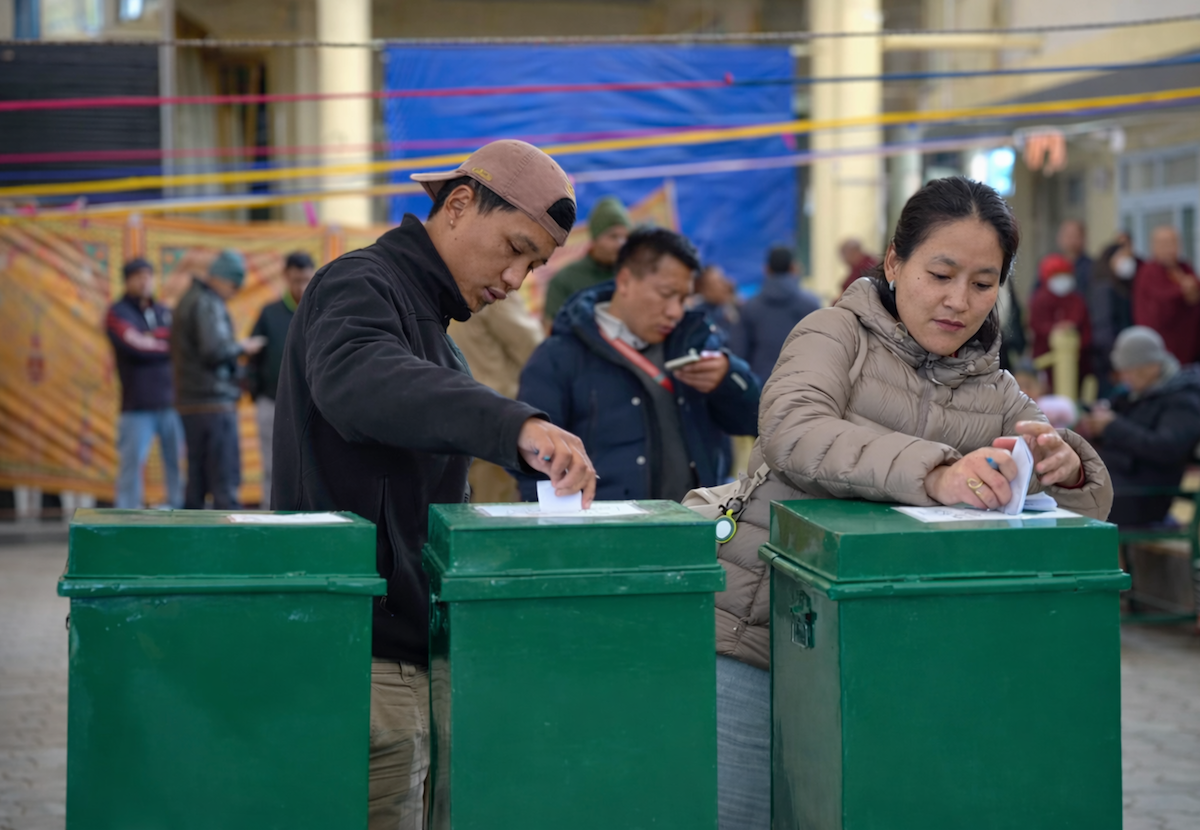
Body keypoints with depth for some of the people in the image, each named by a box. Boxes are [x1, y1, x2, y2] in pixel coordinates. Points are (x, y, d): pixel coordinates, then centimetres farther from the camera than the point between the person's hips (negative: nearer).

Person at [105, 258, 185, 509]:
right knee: (132, 464, -6)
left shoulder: (165, 312, 17)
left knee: (178, 465, 1)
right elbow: (134, 346, -12)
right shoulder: (118, 313, 4)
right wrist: (166, 345, 0)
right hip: (137, 406, -4)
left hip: (171, 402, 4)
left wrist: (150, 341, -9)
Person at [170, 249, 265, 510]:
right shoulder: (207, 304, -12)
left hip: (190, 402, 9)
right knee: (225, 481, -9)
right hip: (214, 402, -9)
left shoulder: (187, 300, 18)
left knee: (197, 480, 10)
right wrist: (241, 347, -5)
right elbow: (214, 350, -23)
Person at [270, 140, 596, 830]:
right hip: (362, 654, -10)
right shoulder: (361, 286, -9)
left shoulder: (430, 320, 23)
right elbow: (357, 382, -34)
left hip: (406, 645, 10)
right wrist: (514, 425, -45)